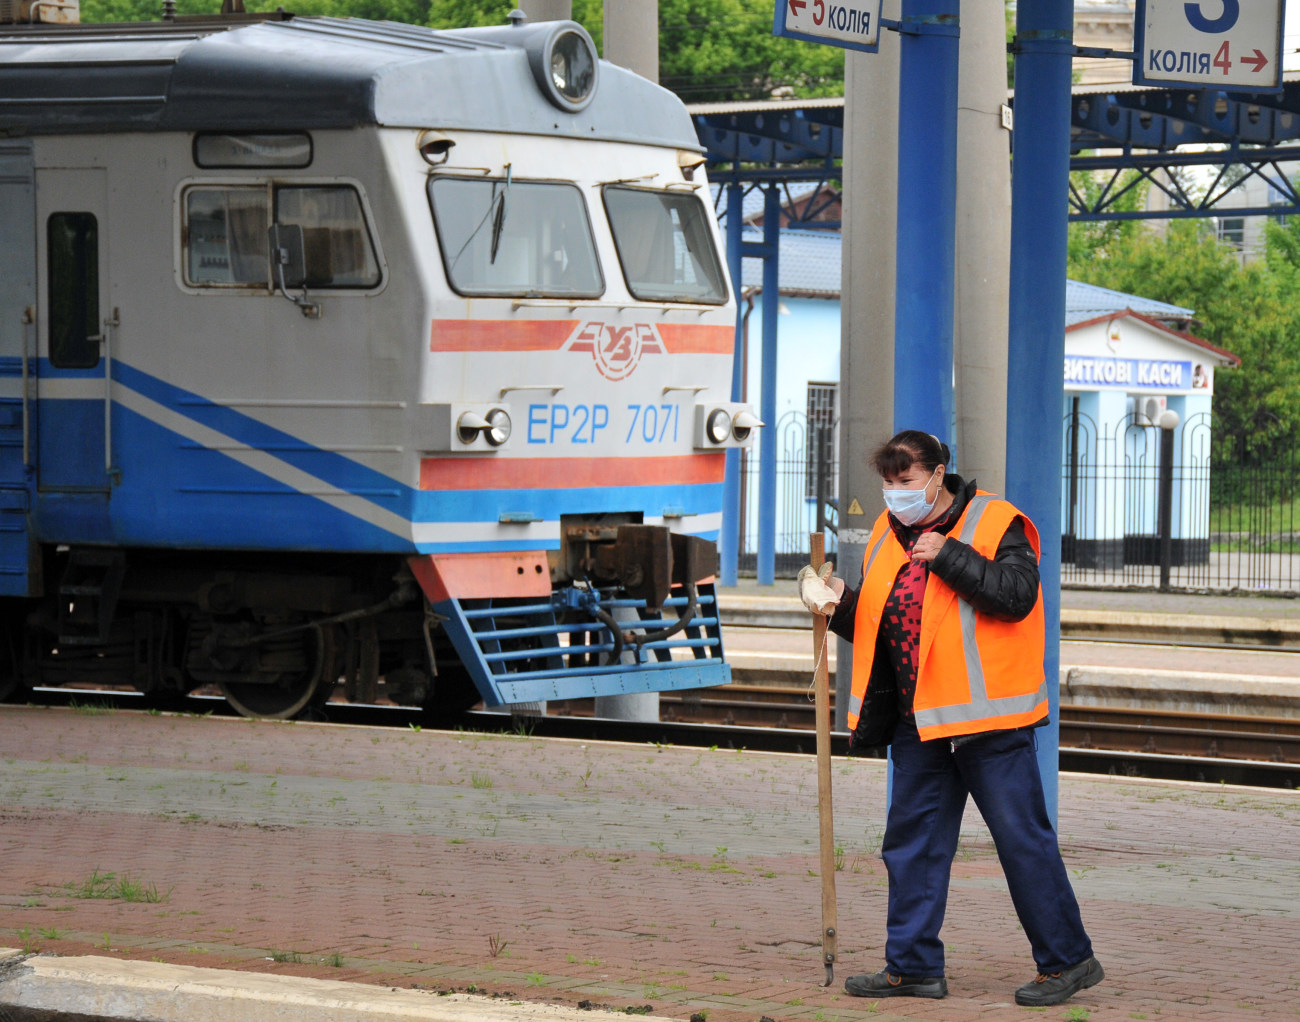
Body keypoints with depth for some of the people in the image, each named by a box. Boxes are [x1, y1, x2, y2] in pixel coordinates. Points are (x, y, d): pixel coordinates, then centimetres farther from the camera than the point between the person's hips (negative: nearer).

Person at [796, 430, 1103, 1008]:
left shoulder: (995, 525, -6)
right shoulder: (888, 536, 13)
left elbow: (1016, 594, -21)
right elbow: (878, 626, 20)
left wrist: (949, 556, -20)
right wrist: (842, 604, 1)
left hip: (989, 720, -7)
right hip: (918, 721, 7)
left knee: (1023, 839, -4)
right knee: (912, 842, 9)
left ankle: (1068, 960, 4)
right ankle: (913, 967, 17)